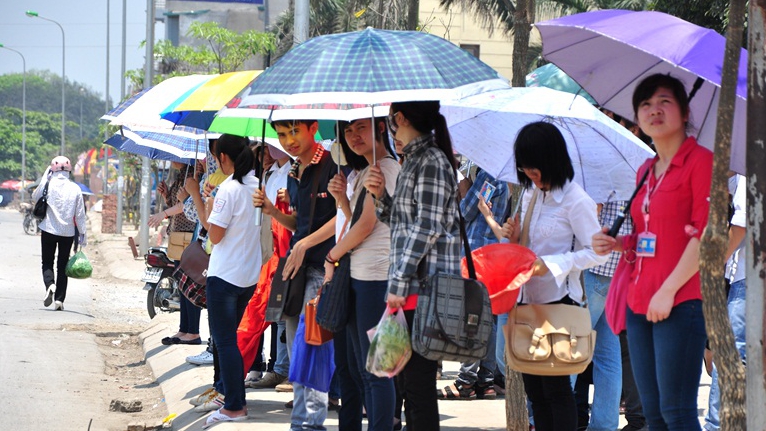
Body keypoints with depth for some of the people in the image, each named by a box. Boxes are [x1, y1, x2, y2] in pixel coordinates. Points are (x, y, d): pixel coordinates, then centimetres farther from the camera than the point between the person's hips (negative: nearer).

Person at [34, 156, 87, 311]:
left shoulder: (48, 185, -8)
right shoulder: (75, 188, -3)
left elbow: (35, 197, 11)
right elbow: (80, 214, -1)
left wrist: (44, 178, 9)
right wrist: (82, 234, 8)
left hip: (49, 230, -1)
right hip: (68, 232, 1)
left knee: (47, 262, 9)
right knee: (62, 265, 9)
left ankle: (49, 284, -21)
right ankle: (59, 299, 3)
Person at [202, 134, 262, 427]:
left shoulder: (229, 188, -17)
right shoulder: (258, 186, 6)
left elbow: (215, 235, -17)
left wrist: (209, 208, -1)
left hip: (225, 275, -8)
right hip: (250, 274, 8)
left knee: (225, 340, -3)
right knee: (229, 338, 20)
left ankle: (234, 406, -3)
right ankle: (231, 393, 25)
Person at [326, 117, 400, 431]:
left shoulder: (387, 167, -9)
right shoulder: (363, 172, 19)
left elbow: (367, 225, -13)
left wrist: (332, 257, -3)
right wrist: (342, 199, 4)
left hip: (375, 276, -10)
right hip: (356, 275, 10)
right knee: (353, 363, 13)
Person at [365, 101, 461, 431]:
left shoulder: (432, 161, -11)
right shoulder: (413, 161, 19)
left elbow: (427, 227, -18)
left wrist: (400, 283, -19)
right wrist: (380, 194, 4)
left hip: (424, 288, -10)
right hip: (410, 290, 10)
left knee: (418, 383, -9)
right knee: (410, 382, 12)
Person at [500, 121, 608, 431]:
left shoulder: (576, 201, -12)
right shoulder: (530, 195, 12)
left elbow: (597, 253, -13)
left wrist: (550, 264, -21)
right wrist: (515, 238, 1)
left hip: (558, 300, -8)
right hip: (527, 299, 8)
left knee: (555, 386, -6)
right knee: (533, 386, 10)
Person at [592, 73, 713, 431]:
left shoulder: (700, 161, -6)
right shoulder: (646, 171, 19)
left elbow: (707, 234, -13)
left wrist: (668, 290, -17)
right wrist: (617, 243, 7)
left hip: (681, 302, -8)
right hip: (640, 304, 8)